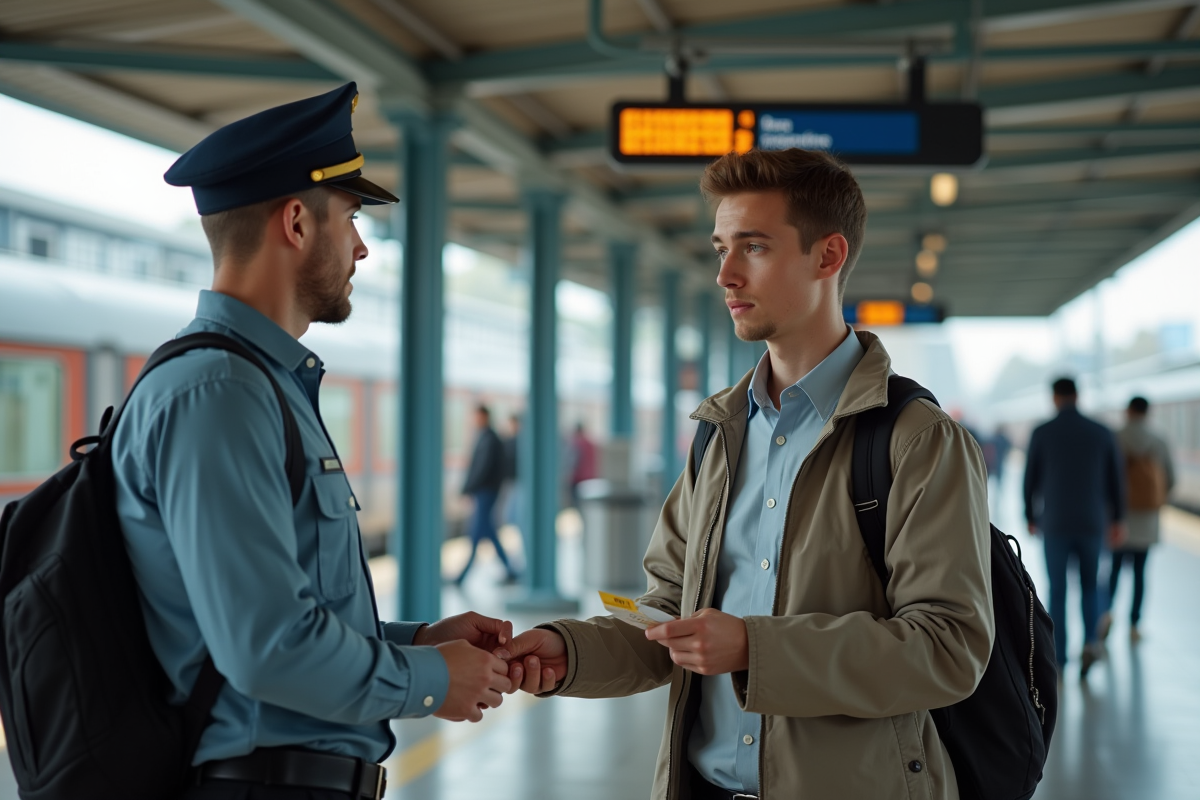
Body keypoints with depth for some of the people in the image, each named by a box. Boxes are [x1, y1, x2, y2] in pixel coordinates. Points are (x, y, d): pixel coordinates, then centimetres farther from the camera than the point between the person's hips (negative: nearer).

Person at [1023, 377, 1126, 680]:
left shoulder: (1041, 433, -5)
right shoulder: (1102, 433, 0)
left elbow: (1031, 480, 0)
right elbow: (1114, 480, 4)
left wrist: (1031, 518, 15)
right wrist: (1117, 520, 15)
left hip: (1055, 524, -1)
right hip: (1092, 524, 1)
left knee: (1057, 591, 10)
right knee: (1089, 586, 19)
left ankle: (1060, 660, 9)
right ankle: (1090, 641, -4)